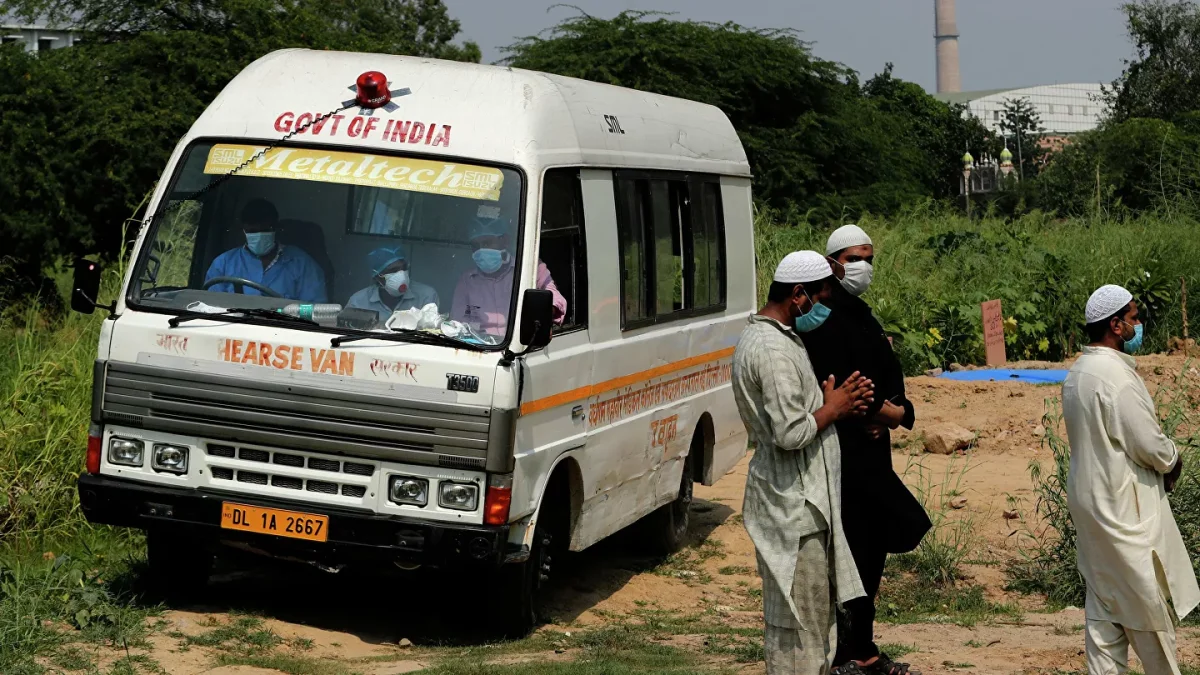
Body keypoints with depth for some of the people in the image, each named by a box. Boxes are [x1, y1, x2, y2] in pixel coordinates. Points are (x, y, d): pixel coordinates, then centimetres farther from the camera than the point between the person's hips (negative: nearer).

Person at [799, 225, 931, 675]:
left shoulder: (861, 314, 16)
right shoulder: (825, 317, -13)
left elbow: (887, 375, 16)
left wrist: (896, 411, -4)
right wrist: (884, 411, -12)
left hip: (870, 453, 9)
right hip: (843, 457, -9)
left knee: (872, 553, 14)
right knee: (849, 554, -7)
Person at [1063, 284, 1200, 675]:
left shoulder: (1078, 372, 9)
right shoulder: (1116, 376, -21)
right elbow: (1151, 445, -20)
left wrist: (1162, 460, 9)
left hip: (1090, 499, 9)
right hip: (1125, 506, -9)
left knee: (1104, 606, 12)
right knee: (1151, 604, 3)